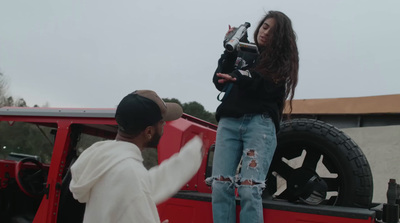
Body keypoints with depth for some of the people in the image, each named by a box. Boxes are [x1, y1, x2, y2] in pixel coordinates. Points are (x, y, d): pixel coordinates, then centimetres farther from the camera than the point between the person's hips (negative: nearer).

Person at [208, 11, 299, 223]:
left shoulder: (281, 60, 13)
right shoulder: (241, 53, 21)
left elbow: (268, 89, -5)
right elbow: (219, 82, 12)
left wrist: (239, 79, -19)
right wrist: (229, 50, 3)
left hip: (260, 123, -3)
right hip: (229, 122, 3)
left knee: (249, 189, -15)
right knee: (220, 186, -8)